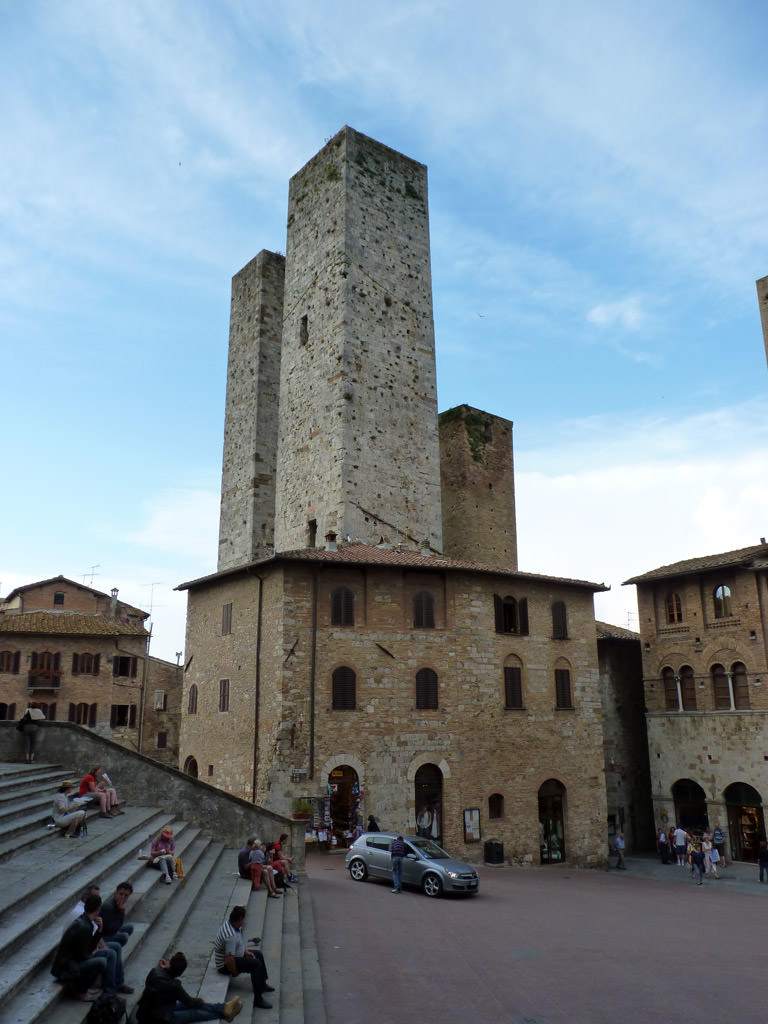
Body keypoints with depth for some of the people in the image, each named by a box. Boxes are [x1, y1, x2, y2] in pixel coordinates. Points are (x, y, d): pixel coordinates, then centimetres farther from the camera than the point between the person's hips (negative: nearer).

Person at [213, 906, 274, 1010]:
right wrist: (235, 972, -19)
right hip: (224, 965, -11)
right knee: (256, 964, -23)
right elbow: (229, 960, -35)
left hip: (233, 955, 11)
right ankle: (258, 999, -19)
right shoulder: (231, 936, -35)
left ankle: (262, 985, 32)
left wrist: (246, 951, 10)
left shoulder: (229, 924, -4)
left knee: (258, 954, 19)